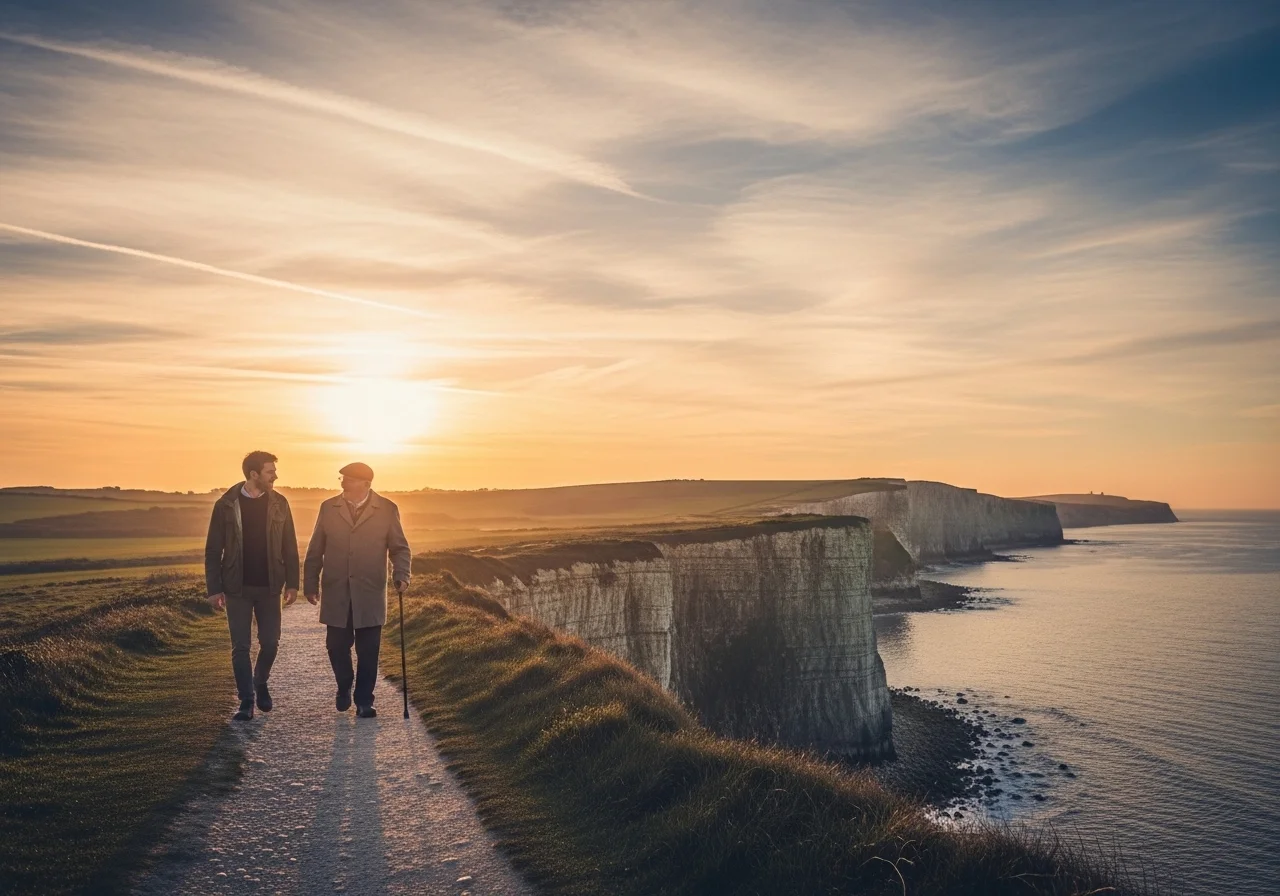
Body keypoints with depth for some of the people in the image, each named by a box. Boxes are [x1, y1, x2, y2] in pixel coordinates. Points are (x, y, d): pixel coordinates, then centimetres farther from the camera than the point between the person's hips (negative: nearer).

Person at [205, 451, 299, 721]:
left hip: (269, 587, 2)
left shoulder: (279, 503, 1)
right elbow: (213, 550, -2)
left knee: (270, 643, 4)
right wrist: (214, 589, -6)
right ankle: (246, 701, 14)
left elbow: (289, 546, 4)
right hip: (238, 588, -1)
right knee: (240, 647, 2)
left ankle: (260, 683, 32)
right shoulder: (226, 505, -5)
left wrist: (292, 583, -1)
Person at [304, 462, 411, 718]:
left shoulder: (387, 510, 0)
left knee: (368, 651, 2)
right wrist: (310, 583, 6)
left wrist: (401, 575, -13)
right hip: (336, 593, 2)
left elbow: (400, 547, 3)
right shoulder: (328, 508, 5)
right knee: (337, 646, 5)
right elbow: (315, 550, 8)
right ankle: (344, 687, 33)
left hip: (370, 594, -1)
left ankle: (364, 702, 16)